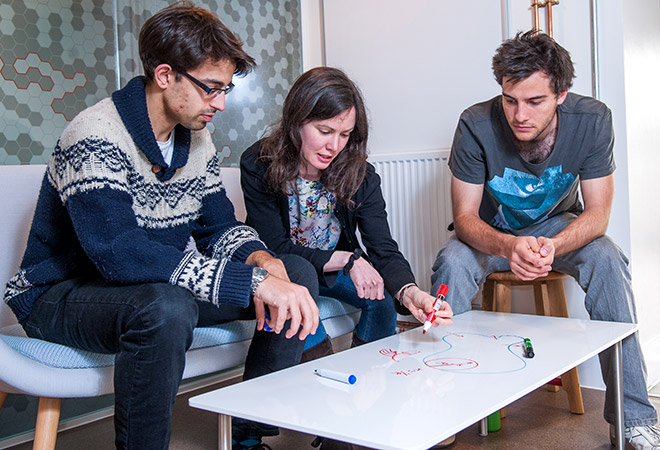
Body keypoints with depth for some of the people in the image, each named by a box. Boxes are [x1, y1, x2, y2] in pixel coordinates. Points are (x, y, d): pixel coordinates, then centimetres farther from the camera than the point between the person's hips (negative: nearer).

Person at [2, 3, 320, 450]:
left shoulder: (196, 139, 2)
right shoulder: (94, 138, -23)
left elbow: (219, 227, 6)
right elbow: (119, 253, -35)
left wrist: (259, 258, -18)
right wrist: (253, 282, -39)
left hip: (158, 289, 8)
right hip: (63, 295, -7)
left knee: (298, 273, -4)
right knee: (165, 307, -41)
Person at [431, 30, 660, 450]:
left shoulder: (592, 120, -22)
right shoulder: (477, 125, -26)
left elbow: (597, 213, -19)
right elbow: (465, 217, -23)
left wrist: (552, 246, -42)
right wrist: (508, 246, -46)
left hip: (559, 225, 1)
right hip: (491, 233, -1)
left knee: (607, 259, -29)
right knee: (452, 263, -31)